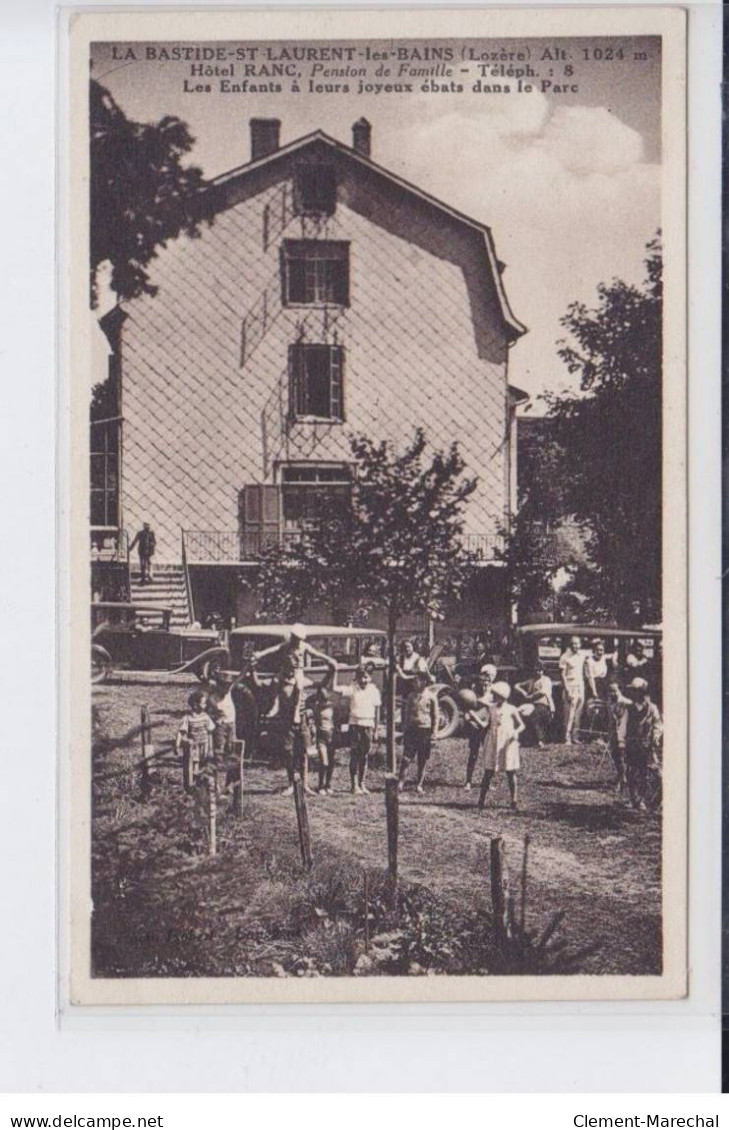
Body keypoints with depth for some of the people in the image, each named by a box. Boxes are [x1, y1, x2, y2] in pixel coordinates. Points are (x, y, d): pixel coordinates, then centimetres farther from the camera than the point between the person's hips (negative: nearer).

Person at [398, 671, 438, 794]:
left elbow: (435, 716, 3)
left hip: (425, 730, -2)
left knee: (422, 761, 5)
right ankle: (401, 783, -7)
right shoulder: (411, 696, 7)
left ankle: (420, 785, 14)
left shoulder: (431, 697, -1)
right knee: (406, 758, -7)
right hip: (411, 729, 2)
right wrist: (405, 729, 7)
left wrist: (433, 733, -2)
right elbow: (406, 713, 13)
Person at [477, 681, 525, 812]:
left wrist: (516, 731, -19)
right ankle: (481, 799, 6)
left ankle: (514, 801, 9)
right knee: (488, 772, 1)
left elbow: (521, 725, 0)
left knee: (511, 773, 2)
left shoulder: (511, 710, -5)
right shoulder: (491, 709, 6)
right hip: (492, 743, 3)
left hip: (508, 743, -3)